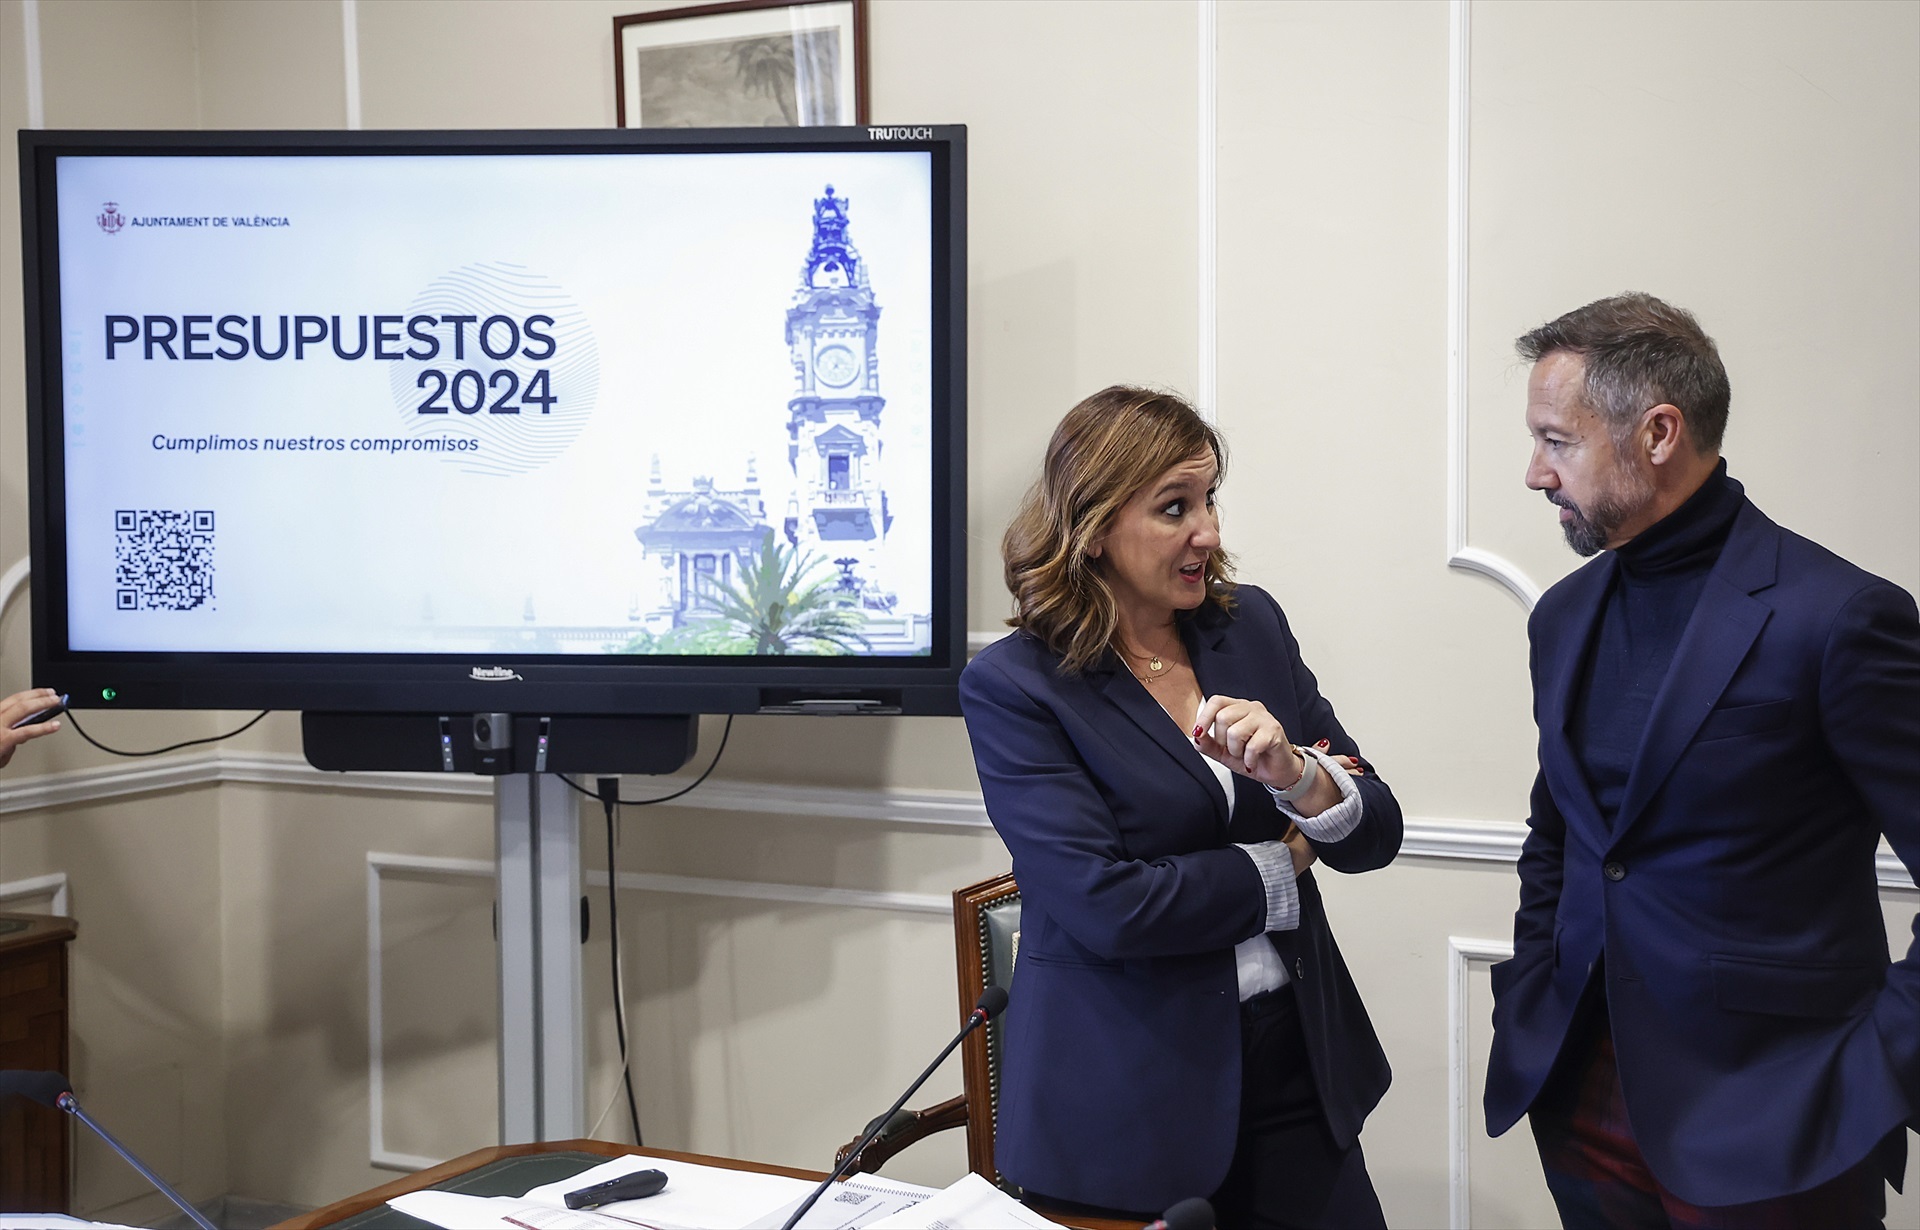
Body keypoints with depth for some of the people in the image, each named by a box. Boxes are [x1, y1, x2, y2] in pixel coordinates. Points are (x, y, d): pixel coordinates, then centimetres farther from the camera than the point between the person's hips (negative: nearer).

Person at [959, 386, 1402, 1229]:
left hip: (1295, 1063, 5)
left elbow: (1375, 835, 2)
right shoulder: (1012, 685, -10)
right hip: (1128, 1094, -4)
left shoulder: (1251, 624, 4)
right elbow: (1105, 905, -18)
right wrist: (1282, 861, -7)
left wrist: (1293, 773, -20)